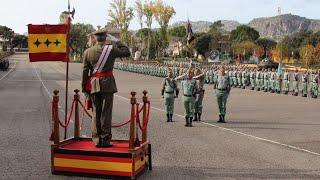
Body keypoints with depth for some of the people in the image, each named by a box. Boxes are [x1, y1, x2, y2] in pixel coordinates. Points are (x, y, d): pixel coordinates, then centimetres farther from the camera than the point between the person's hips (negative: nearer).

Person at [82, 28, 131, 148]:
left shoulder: (88, 52, 5)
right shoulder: (111, 49, -4)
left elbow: (85, 71, 5)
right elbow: (127, 52, 8)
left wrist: (85, 88, 10)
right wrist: (116, 43, 14)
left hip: (94, 85, 3)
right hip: (107, 83, -3)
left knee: (96, 112, 10)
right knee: (106, 112, 1)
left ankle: (96, 140, 11)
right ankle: (106, 140, 3)